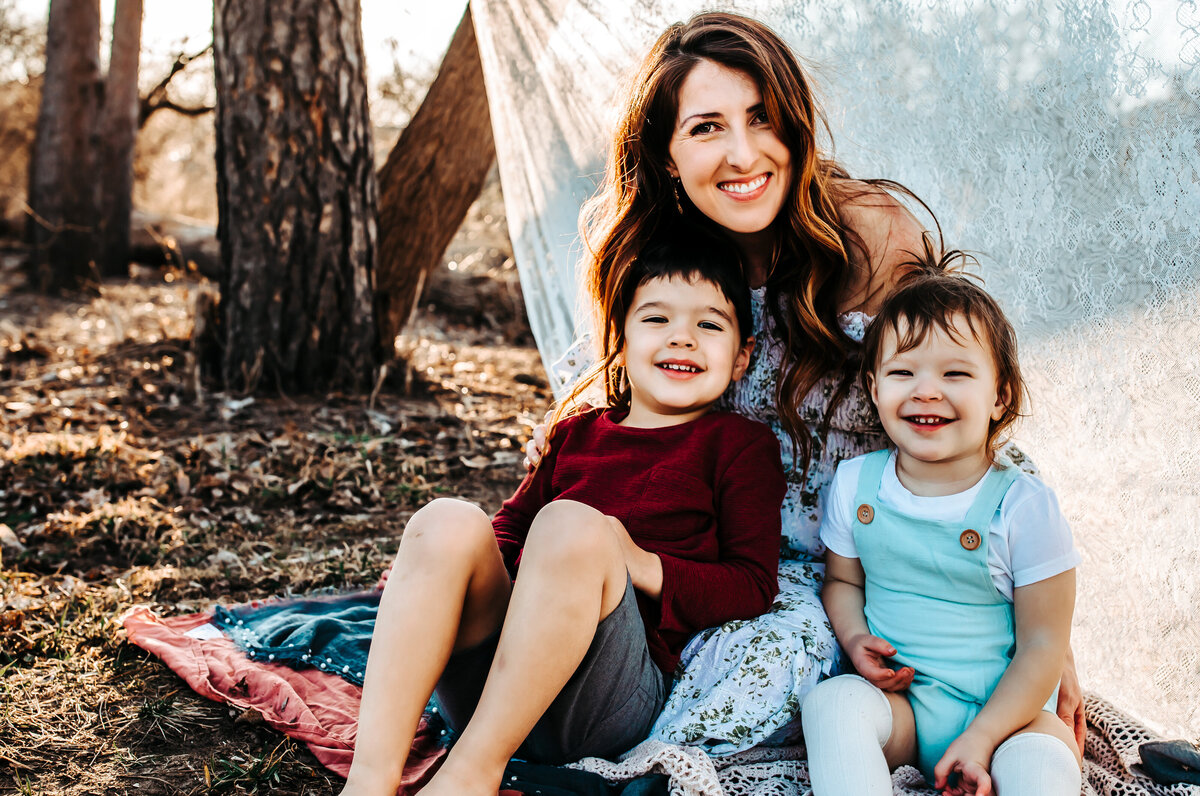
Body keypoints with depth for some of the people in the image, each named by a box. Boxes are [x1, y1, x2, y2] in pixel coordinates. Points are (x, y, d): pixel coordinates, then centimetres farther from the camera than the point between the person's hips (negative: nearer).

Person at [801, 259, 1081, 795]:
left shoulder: (1024, 506, -10)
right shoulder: (854, 483, 0)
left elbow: (1043, 643, -8)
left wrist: (981, 738, -18)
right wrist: (855, 639, -9)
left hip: (1003, 709, -2)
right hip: (895, 698, 3)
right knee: (832, 702, -29)